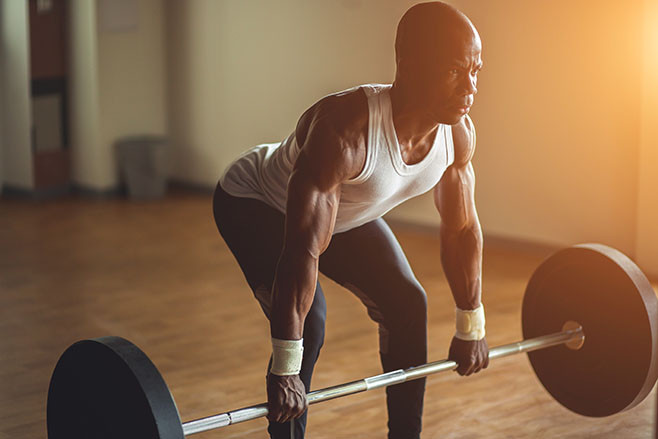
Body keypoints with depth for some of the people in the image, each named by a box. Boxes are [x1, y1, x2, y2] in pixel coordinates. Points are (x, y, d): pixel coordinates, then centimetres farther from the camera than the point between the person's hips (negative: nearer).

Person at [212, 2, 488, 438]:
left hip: (342, 209, 7)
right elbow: (303, 251, -42)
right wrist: (284, 369, -41)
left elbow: (462, 227, -5)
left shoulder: (458, 133, -20)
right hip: (257, 205, -6)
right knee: (308, 322, -24)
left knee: (408, 305, -1)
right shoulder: (346, 129, -42)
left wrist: (472, 327, 0)